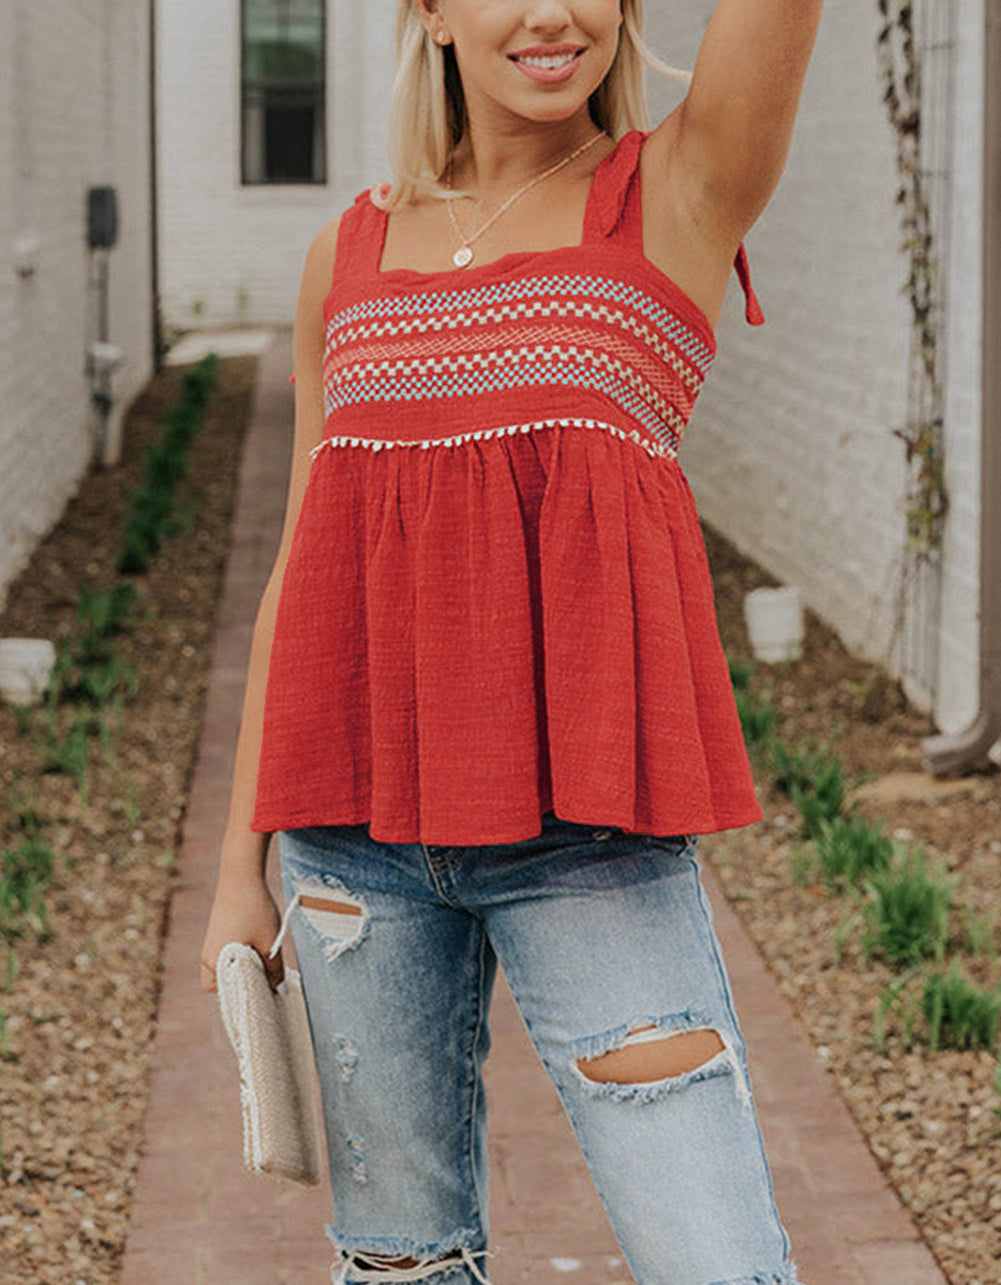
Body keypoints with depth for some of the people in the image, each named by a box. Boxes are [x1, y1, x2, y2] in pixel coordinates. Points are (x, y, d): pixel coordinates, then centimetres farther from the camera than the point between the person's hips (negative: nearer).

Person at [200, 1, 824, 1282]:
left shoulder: (682, 192, 3)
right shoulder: (350, 251, 12)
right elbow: (301, 566, 14)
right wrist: (239, 866, 14)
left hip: (586, 826, -3)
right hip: (357, 822, 4)